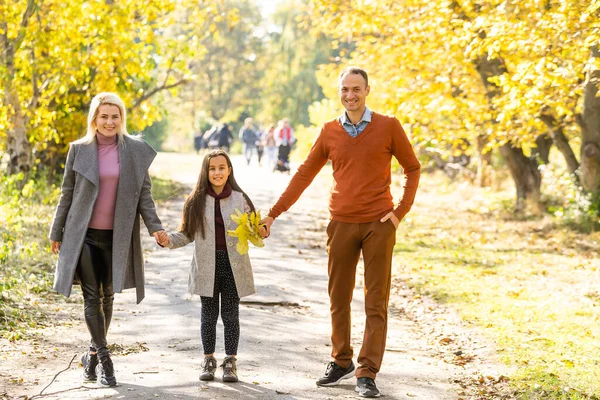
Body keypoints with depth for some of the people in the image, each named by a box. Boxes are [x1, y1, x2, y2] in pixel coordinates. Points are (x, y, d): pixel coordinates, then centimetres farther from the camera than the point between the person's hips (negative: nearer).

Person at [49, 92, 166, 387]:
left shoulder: (136, 150, 0)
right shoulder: (79, 149, 0)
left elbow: (144, 194, 5)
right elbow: (67, 194, 6)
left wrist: (154, 227, -7)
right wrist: (56, 233, 8)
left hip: (117, 235, 1)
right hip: (84, 234, -1)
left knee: (107, 296, 10)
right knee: (92, 297, -4)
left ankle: (93, 355, 24)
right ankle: (103, 358, 0)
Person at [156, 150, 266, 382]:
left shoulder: (239, 199, 2)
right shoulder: (196, 201, 1)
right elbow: (186, 235, 4)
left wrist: (261, 233, -18)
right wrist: (168, 241, -14)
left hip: (233, 265, 0)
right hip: (207, 266, 1)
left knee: (230, 315, 6)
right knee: (208, 315, 10)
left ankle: (230, 362, 15)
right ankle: (208, 360, 21)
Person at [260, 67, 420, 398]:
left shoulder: (388, 127, -1)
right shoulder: (330, 132, 4)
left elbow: (412, 168, 6)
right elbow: (304, 175, 8)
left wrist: (401, 211, -4)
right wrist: (273, 214, 4)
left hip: (378, 224, -2)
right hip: (342, 224, 2)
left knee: (376, 302, -2)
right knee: (338, 298, 9)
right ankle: (341, 362, 24)